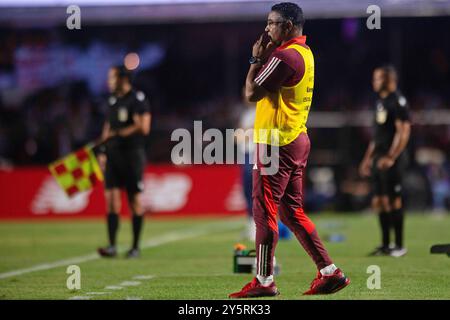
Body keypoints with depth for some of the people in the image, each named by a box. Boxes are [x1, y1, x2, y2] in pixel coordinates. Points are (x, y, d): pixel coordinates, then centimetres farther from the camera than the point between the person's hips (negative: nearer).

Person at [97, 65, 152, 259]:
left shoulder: (137, 100, -9)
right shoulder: (113, 100, 15)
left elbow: (143, 128, -17)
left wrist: (118, 134, -14)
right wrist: (103, 151, 14)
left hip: (132, 154, -7)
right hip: (113, 154, 7)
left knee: (135, 200, 1)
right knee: (111, 197, -3)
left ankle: (135, 247, 8)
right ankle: (112, 246, -6)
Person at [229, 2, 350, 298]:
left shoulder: (285, 56, -18)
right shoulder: (304, 53, 15)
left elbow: (252, 93, -17)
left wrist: (256, 58, -6)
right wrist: (264, 57, 4)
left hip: (277, 144, -10)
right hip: (297, 140, 10)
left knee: (265, 211, -3)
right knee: (292, 212, 13)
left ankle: (264, 281, 1)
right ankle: (330, 272, 12)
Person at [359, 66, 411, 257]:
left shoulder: (398, 102, -12)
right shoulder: (380, 102, 16)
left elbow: (403, 132, -18)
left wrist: (391, 157, -23)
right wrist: (368, 158, 22)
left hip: (392, 159, -9)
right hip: (379, 158, 9)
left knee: (394, 201, -5)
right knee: (379, 201, 9)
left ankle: (399, 246, 1)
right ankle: (385, 245, 16)